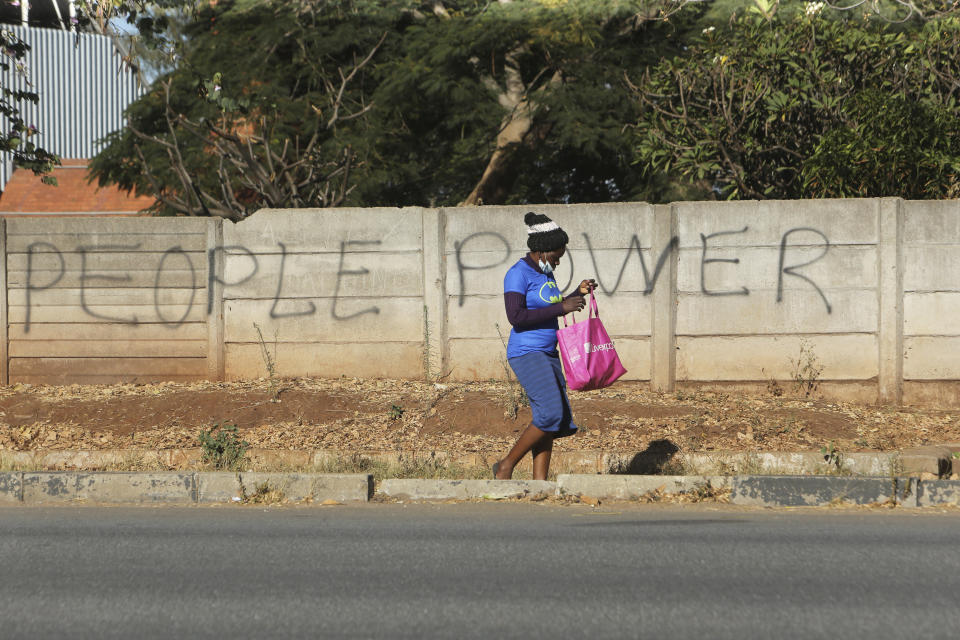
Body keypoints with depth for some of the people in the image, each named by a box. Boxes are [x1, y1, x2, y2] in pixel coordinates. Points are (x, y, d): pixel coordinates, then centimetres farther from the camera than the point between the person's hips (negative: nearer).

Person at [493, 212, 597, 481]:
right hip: (526, 354, -9)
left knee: (555, 422, 1)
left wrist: (578, 293, 14)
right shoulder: (518, 274, -12)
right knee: (550, 414, -20)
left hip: (547, 355, 9)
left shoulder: (545, 273, 15)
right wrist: (561, 308, -22)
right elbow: (516, 317, -23)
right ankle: (506, 466, -6)